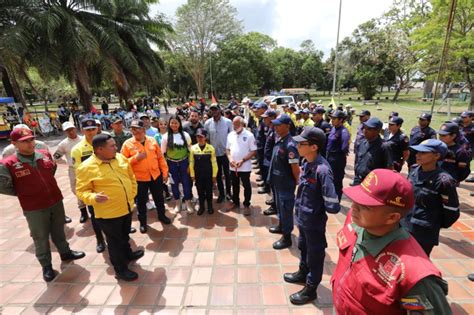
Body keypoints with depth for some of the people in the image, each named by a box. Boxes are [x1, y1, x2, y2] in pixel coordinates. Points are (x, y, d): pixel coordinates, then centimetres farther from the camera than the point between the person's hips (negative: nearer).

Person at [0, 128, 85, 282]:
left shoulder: (45, 154, -2)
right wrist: (24, 193, -1)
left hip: (56, 202, 4)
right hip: (34, 209, -3)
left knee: (59, 231, 21)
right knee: (41, 238, 12)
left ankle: (65, 252, 42)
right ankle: (46, 266, 30)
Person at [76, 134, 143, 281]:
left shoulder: (120, 158, -1)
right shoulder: (86, 167, -18)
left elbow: (131, 176, 10)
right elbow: (81, 191, -14)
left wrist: (132, 193, 7)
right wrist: (93, 198, -33)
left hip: (127, 207, 6)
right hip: (108, 212, -6)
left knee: (125, 235, 27)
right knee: (115, 242, 11)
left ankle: (128, 254, 51)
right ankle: (120, 270, 29)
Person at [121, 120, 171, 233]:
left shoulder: (152, 140, 0)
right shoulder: (127, 144, -8)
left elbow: (160, 157, 4)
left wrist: (165, 172, 2)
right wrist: (136, 158, -22)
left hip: (156, 175, 2)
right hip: (139, 178, -2)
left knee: (159, 198, 18)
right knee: (141, 201, 12)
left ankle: (162, 216, 41)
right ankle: (143, 222, 33)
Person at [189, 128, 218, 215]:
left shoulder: (211, 148, -9)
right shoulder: (193, 148, -5)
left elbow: (214, 162, -5)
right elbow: (191, 163, 1)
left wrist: (214, 175, -3)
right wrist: (192, 175, 1)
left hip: (209, 174, -1)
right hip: (198, 175, 1)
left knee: (209, 191, 12)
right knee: (200, 191, 13)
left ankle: (210, 206, 29)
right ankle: (201, 207, 30)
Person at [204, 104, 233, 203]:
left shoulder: (228, 122, -9)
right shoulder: (207, 123, -4)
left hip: (226, 152, -1)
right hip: (214, 153, 2)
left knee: (227, 174, 13)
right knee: (218, 175, 14)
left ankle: (228, 192, 32)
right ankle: (221, 193, 29)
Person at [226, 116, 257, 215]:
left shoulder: (249, 135, -11)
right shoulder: (230, 135, 5)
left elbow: (254, 151, -12)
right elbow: (228, 149, 11)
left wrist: (242, 160, -20)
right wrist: (230, 159, -8)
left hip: (245, 167, -4)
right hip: (233, 167, 5)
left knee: (246, 186, 8)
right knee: (235, 185, 19)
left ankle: (246, 205, 24)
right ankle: (235, 202, 36)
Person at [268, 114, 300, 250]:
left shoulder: (289, 145, -25)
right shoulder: (279, 140, 3)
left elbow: (295, 168, -22)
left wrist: (298, 183, -11)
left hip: (286, 184, -9)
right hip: (278, 182, 9)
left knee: (286, 209, 5)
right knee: (279, 206, 24)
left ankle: (286, 237, 22)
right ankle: (281, 226, 46)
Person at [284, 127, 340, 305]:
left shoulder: (322, 170, -31)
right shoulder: (307, 163, -6)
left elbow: (333, 207, -30)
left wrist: (317, 207, -13)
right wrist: (300, 207, 5)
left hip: (314, 222, -8)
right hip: (302, 218, 8)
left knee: (314, 255, 16)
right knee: (303, 248, 29)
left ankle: (310, 289, 39)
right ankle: (303, 273, 55)